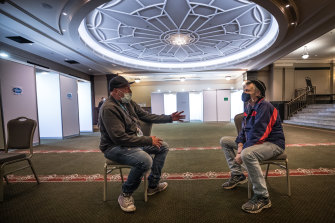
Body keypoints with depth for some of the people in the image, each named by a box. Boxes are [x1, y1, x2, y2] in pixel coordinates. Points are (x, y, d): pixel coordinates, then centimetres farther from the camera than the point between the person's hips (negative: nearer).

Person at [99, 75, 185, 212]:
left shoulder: (129, 103, 5)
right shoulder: (109, 108, -22)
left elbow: (147, 116, 11)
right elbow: (120, 138, -28)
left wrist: (170, 118, 6)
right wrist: (148, 140, -24)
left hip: (135, 141, 9)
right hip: (114, 147, -9)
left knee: (163, 147, 8)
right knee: (145, 160, -34)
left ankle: (152, 186, 17)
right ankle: (125, 195, -6)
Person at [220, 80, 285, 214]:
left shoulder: (264, 107, -20)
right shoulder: (248, 107, 8)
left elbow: (258, 134, -27)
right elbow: (244, 129, 11)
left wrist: (241, 153, -27)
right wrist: (240, 144, -7)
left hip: (273, 144, -9)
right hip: (254, 141, 9)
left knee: (247, 154, -40)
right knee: (224, 141, 8)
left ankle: (262, 198, -20)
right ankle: (237, 176, 13)